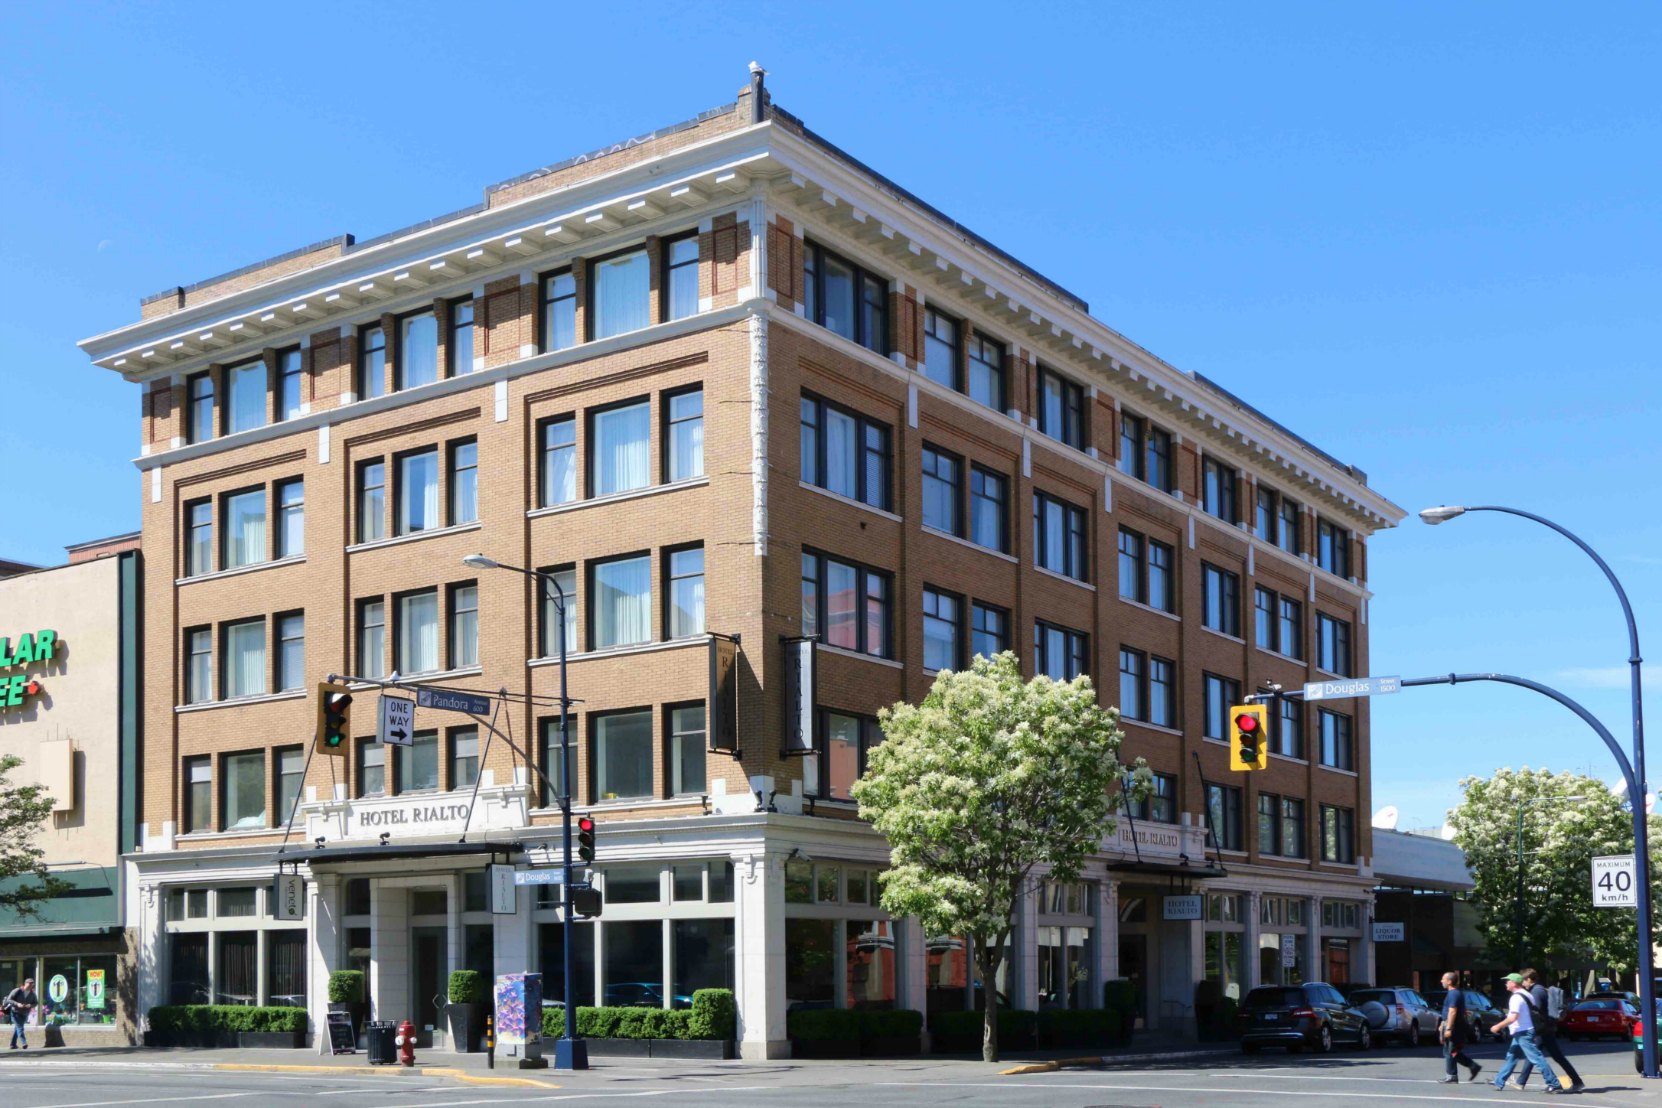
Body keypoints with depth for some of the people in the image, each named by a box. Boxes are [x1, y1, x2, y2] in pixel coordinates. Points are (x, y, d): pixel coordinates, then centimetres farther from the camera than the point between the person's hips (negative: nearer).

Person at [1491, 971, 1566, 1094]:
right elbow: (1534, 1012, 18)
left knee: (1537, 1058, -10)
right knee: (1511, 1057, 14)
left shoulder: (1516, 998, -17)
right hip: (1523, 1032, 11)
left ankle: (1554, 1084, -10)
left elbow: (1513, 1018, -25)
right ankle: (1499, 1082, 20)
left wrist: (1498, 1026, -15)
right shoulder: (1526, 995, 14)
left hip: (1523, 1033, -11)